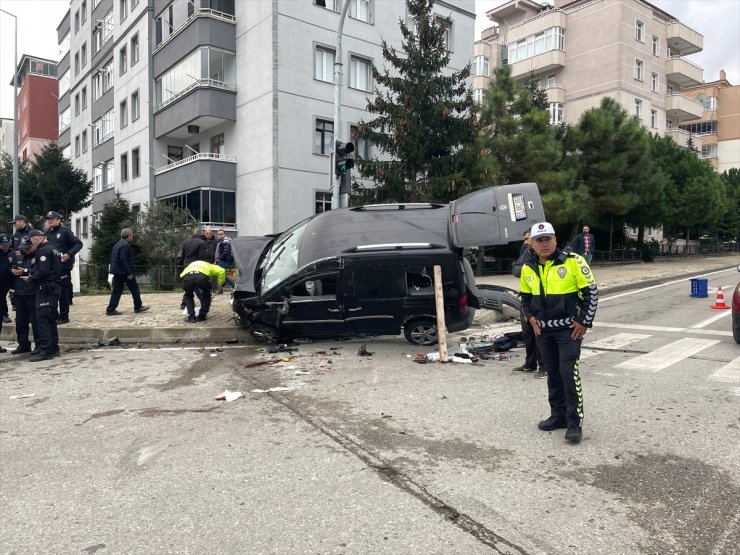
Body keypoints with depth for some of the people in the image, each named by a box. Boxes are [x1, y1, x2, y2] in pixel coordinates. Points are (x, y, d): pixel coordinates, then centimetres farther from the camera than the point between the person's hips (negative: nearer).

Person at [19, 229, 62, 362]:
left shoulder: (43, 251, -12)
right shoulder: (53, 249, 18)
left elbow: (43, 272, -21)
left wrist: (30, 279, -6)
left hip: (45, 289, -10)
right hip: (54, 288, 10)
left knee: (42, 319, -9)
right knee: (50, 319, 14)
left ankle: (45, 351, -10)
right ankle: (53, 348, 18)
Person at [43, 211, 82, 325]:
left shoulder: (65, 231, -6)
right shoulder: (48, 233, 14)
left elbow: (78, 243, -11)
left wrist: (69, 254, -20)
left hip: (63, 265, -7)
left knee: (63, 291, -2)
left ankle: (64, 317, 6)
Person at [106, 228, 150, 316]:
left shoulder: (117, 244, 16)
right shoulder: (125, 245, -14)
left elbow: (113, 259, 19)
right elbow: (123, 259, -22)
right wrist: (129, 273, -20)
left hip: (117, 272, 9)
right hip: (124, 272, -9)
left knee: (117, 290, 8)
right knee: (134, 288, 4)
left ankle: (110, 309, 3)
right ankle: (138, 307, 12)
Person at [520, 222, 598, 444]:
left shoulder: (573, 261, -12)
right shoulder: (528, 269, 3)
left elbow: (591, 291, -8)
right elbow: (525, 297, 18)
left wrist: (584, 322, -10)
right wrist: (531, 317, 4)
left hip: (569, 329, -5)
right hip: (543, 331, 5)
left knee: (569, 373, -8)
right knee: (553, 373, 13)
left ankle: (574, 422, 2)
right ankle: (558, 415, 26)